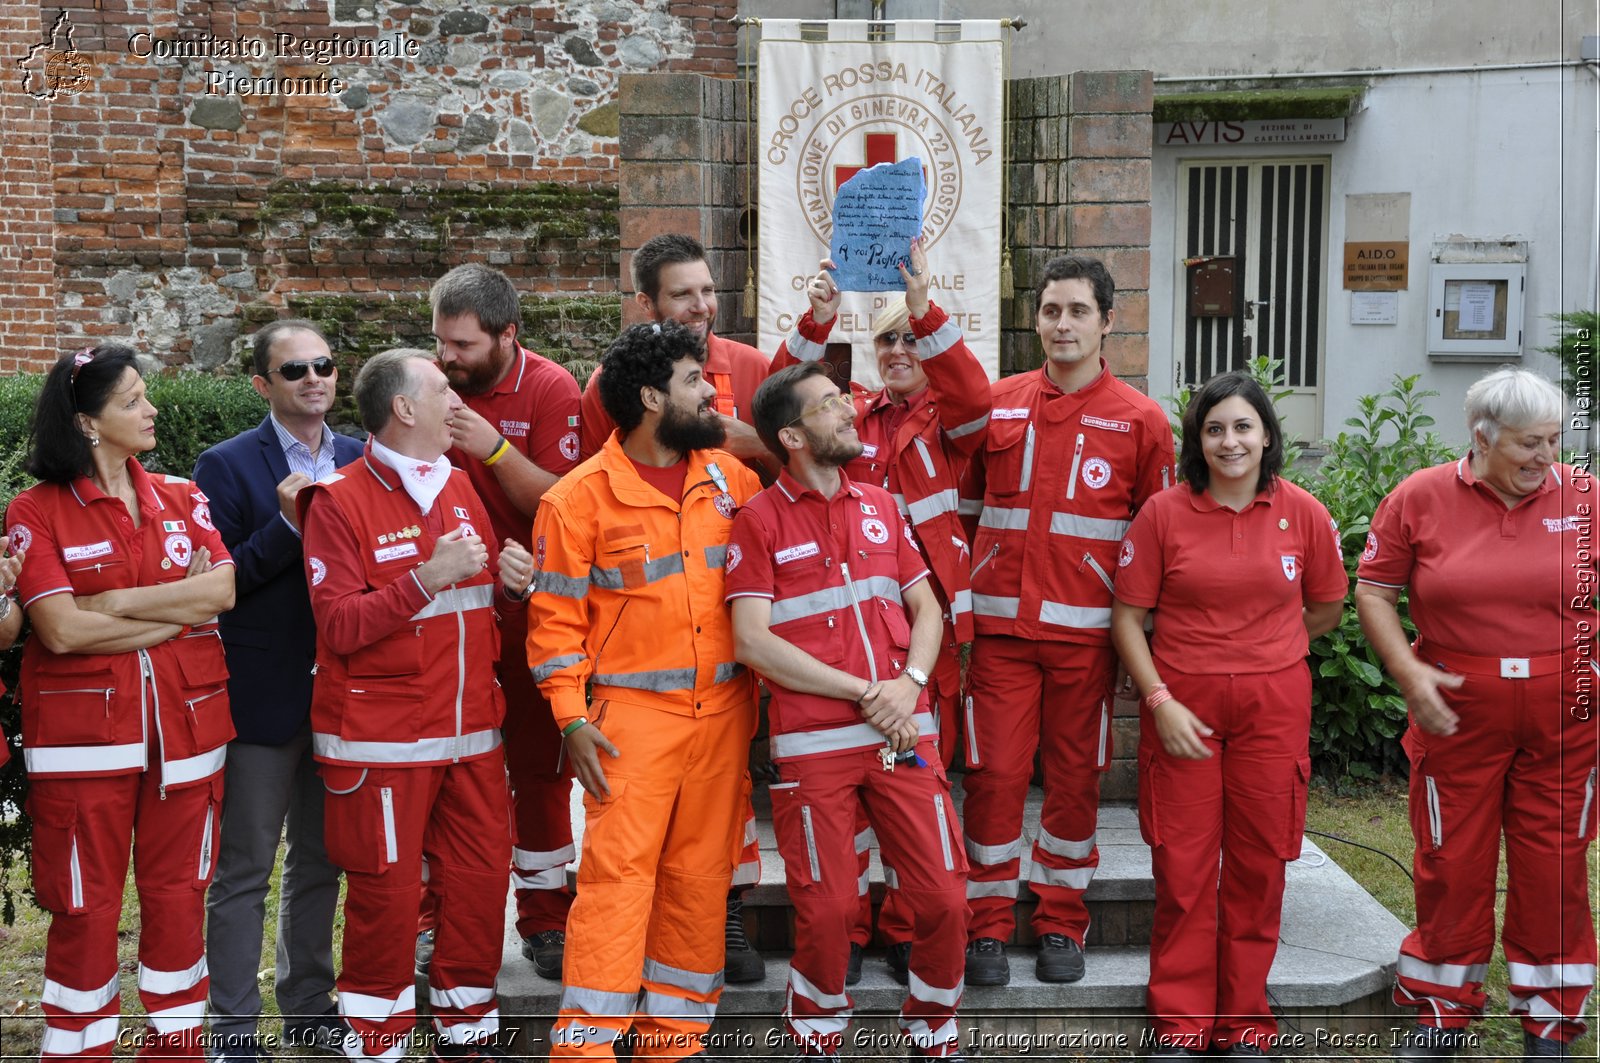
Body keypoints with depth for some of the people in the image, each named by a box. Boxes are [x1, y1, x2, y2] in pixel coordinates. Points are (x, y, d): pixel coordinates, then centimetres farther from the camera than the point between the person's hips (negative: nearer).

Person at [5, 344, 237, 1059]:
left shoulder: (180, 499, 9)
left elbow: (224, 589, -5)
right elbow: (63, 630, -14)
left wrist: (118, 603, -11)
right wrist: (178, 611, -9)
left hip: (185, 724, 4)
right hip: (85, 733, -3)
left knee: (178, 896, 11)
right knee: (86, 908, 3)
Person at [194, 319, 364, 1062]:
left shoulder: (360, 462, 7)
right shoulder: (227, 467, -7)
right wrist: (288, 526, -23)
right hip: (263, 695, -5)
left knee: (320, 860, 17)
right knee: (245, 869, 4)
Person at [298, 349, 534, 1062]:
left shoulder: (459, 487, 14)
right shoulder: (340, 500, -7)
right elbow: (340, 627, -15)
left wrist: (510, 583, 0)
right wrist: (428, 578, -23)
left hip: (471, 732, 6)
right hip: (381, 741, -6)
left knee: (480, 881, 8)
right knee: (387, 891, -1)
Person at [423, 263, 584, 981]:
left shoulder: (549, 390, -7)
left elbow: (559, 504, -14)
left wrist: (496, 449, -25)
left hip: (528, 608, -2)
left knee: (540, 764, 6)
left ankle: (545, 919, 18)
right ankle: (437, 918, 18)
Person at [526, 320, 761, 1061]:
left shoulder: (731, 479, 7)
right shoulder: (580, 497, -6)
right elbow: (556, 615, -4)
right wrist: (572, 719, -10)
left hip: (724, 713, 5)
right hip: (633, 715, -5)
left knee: (702, 877, 9)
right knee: (617, 876, -6)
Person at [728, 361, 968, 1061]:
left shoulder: (879, 505, 15)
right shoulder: (760, 519, 0)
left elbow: (926, 609, 15)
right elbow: (752, 642, -8)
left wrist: (909, 682, -6)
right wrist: (865, 693, -10)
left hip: (903, 733, 4)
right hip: (814, 743, -4)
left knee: (943, 898, 0)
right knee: (827, 908, -2)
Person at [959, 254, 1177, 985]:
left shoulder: (1138, 420, 2)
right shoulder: (997, 405, 7)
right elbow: (964, 501, 14)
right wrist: (968, 585, 6)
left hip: (1085, 631, -1)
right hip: (1001, 624, 1)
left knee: (1075, 777, 7)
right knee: (995, 772, -1)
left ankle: (1062, 925, 21)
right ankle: (988, 925, 12)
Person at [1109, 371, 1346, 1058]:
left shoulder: (1303, 514, 1)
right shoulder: (1163, 513, -3)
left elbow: (1324, 611, 14)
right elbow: (1127, 616, -1)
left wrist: (1261, 650, 10)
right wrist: (1160, 699, -9)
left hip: (1273, 706, 1)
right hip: (1181, 704, -1)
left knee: (1259, 865, 6)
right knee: (1183, 866, 2)